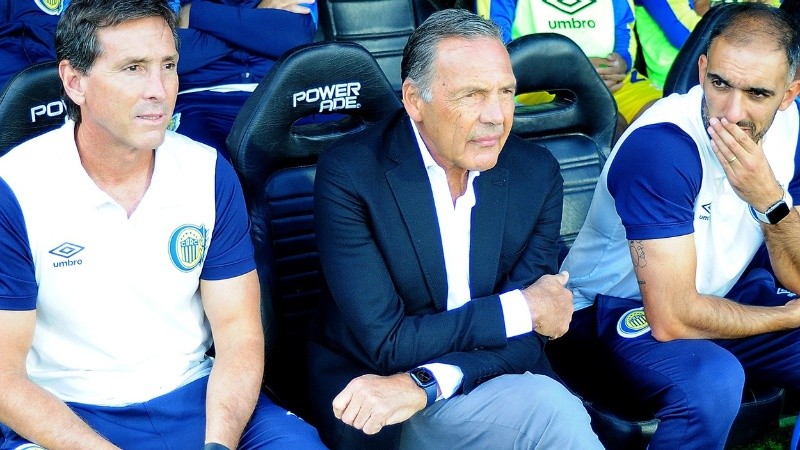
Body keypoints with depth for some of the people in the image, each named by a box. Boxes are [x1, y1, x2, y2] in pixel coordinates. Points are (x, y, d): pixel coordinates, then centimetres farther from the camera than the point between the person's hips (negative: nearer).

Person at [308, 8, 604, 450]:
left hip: (492, 380, 5)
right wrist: (521, 309, -12)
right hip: (372, 402, -5)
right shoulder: (348, 174, -14)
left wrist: (424, 384, -21)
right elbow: (386, 343, -17)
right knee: (550, 412, -27)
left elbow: (525, 341, -5)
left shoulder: (536, 173, -3)